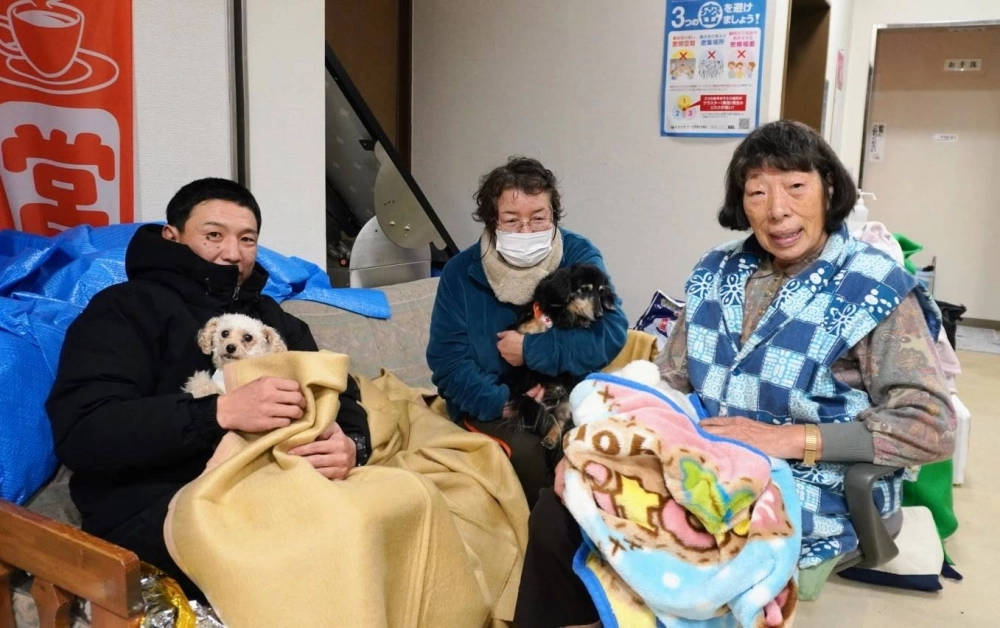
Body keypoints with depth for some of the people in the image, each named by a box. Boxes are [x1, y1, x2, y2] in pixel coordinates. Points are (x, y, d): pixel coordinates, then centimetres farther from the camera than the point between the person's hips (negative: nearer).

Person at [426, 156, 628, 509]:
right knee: (524, 452, -29)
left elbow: (612, 333, -16)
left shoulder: (580, 256, -3)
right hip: (490, 407, 0)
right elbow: (447, 362, -7)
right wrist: (503, 402, -23)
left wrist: (530, 350, -17)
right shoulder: (460, 273, -3)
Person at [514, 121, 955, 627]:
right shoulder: (718, 273, 6)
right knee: (559, 509, -10)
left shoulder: (873, 291, -9)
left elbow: (931, 426, -13)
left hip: (811, 493, -5)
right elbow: (669, 380, 8)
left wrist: (789, 438, -21)